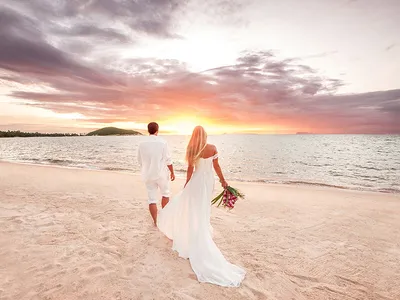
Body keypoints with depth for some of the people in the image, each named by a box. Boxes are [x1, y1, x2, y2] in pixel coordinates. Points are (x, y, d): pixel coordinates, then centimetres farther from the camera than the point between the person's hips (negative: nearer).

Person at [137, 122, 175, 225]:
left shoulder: (142, 144, -2)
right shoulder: (162, 142, -12)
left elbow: (140, 160, 8)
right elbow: (168, 160, -10)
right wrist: (172, 172, 2)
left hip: (148, 175, 2)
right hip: (161, 174, -2)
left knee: (152, 198, 9)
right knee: (165, 193, 21)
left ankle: (155, 221, 14)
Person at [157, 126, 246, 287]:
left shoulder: (192, 149, -10)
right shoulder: (213, 148, -7)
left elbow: (190, 169, -7)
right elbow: (216, 166, -2)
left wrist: (186, 185, 4)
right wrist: (223, 180, 10)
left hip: (198, 181, -2)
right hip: (210, 180, 3)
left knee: (195, 212, 12)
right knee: (202, 208, 20)